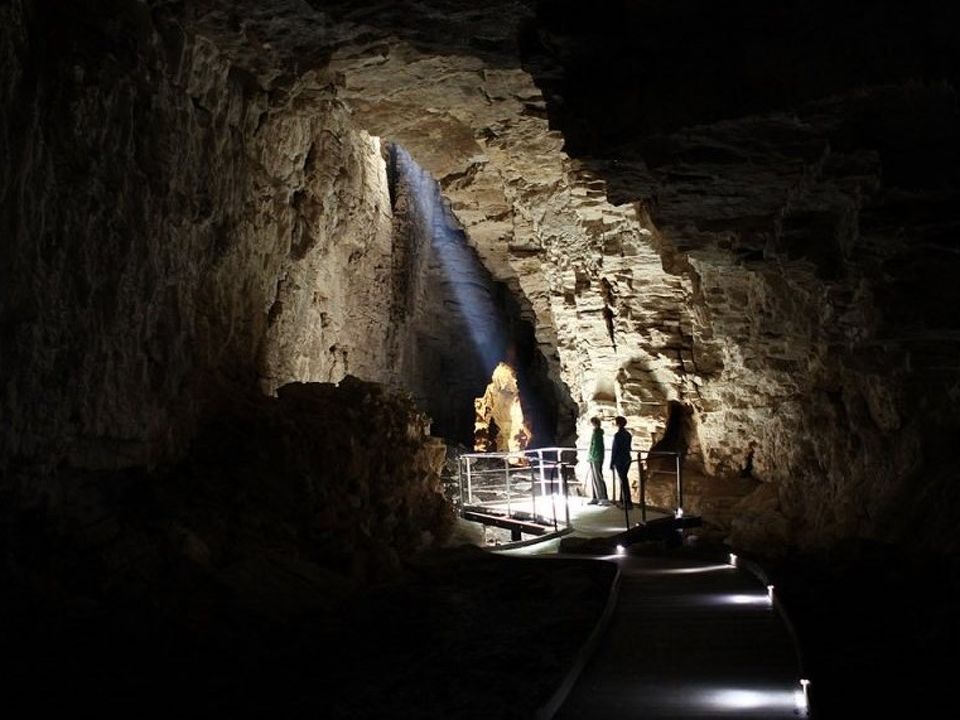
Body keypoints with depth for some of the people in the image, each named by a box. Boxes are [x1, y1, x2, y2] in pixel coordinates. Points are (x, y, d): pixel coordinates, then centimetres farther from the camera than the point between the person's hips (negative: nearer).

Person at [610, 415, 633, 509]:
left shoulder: (617, 435, -16)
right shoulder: (628, 435, 7)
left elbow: (614, 450, -15)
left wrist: (612, 463, -9)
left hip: (619, 460, -7)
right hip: (627, 459, 7)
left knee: (623, 480, -5)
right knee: (623, 479, 17)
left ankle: (628, 503, -7)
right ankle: (622, 500, 25)